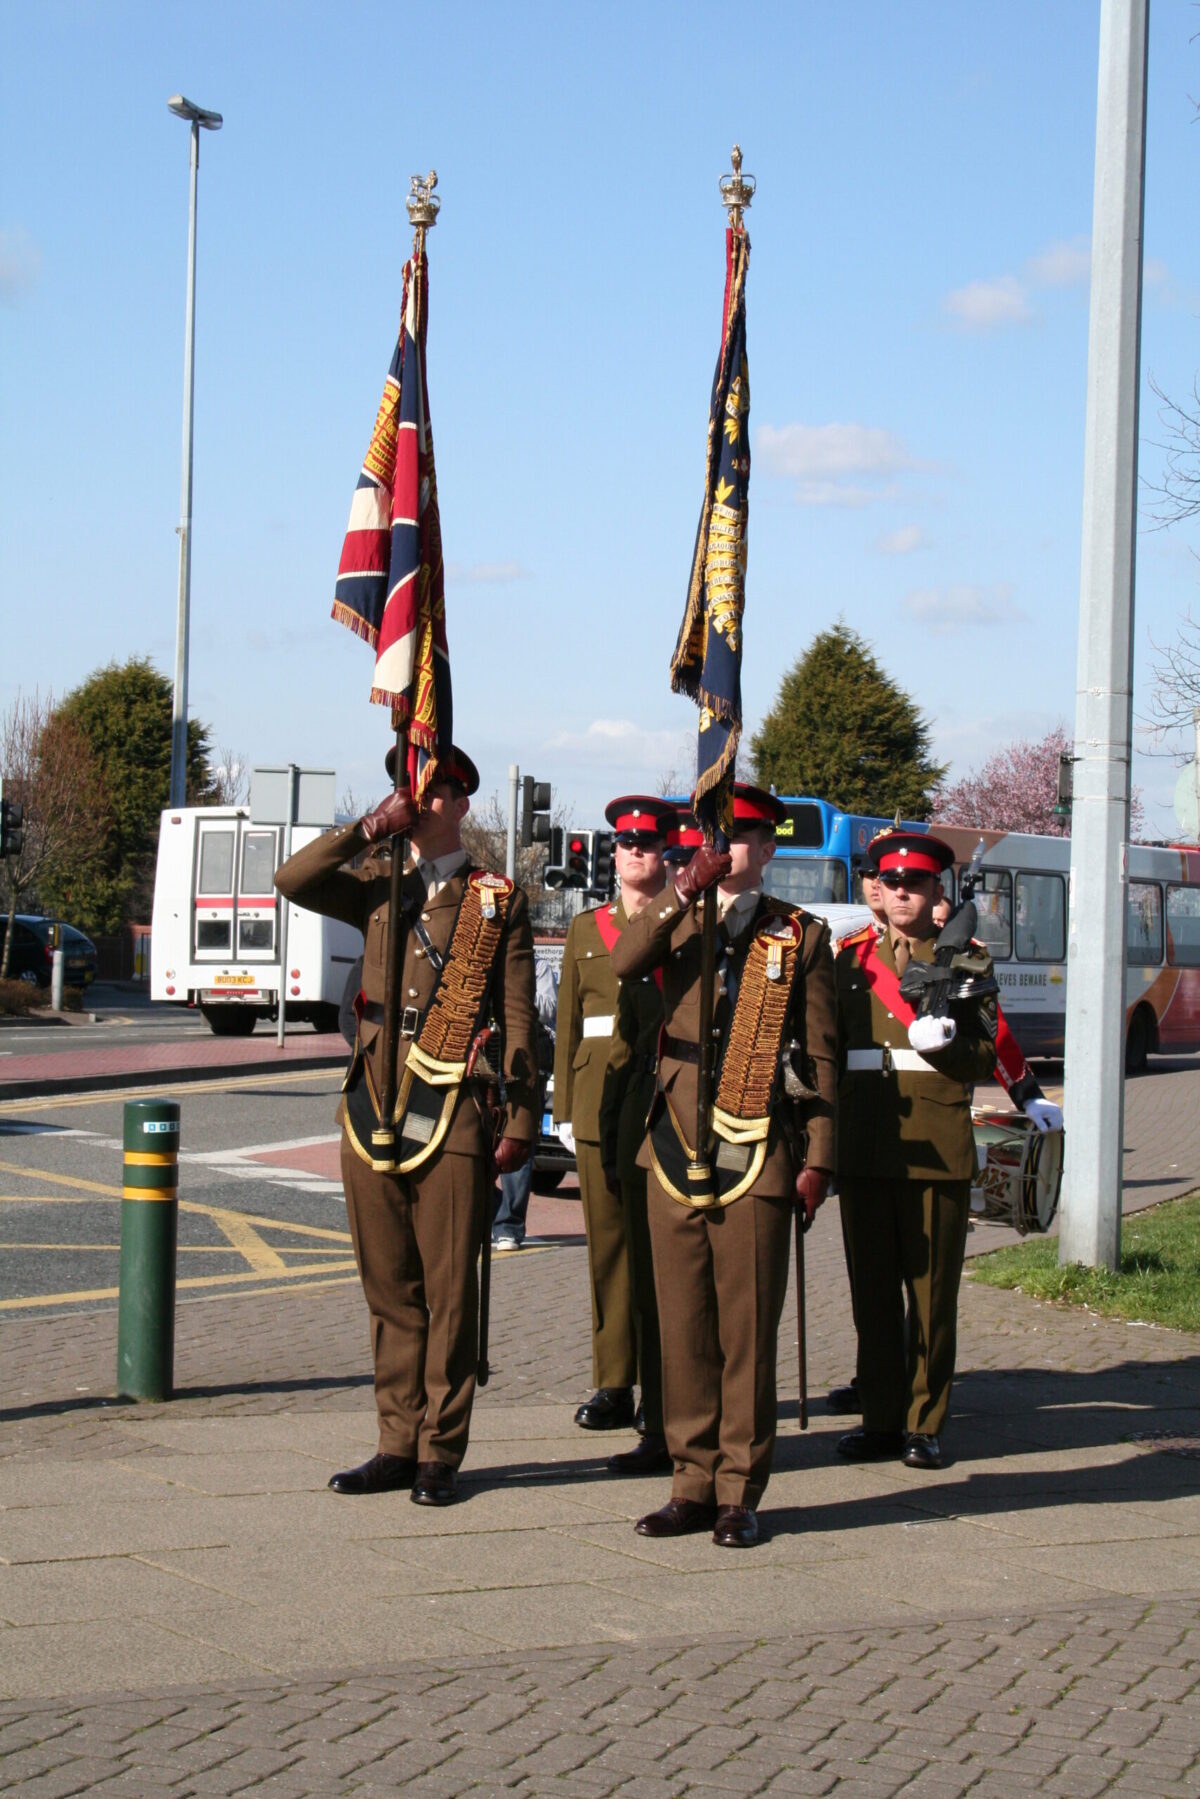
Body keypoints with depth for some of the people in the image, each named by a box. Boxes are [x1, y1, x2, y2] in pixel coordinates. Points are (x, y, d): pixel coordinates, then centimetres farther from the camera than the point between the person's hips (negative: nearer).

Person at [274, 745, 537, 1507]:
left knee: (449, 1291, -1)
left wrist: (521, 1119, -3)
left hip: (453, 1117, -3)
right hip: (373, 1109, 3)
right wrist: (370, 828, -7)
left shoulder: (498, 900, 5)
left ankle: (439, 1453, 6)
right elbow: (292, 881, -2)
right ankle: (398, 1445, 15)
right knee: (389, 1288, 8)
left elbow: (518, 1016, 3)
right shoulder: (377, 885, 14)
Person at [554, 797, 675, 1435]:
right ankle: (614, 1383, 10)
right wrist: (565, 1111, 9)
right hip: (600, 1104, 3)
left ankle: (664, 1383, 2)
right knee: (608, 1240, 5)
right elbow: (568, 1024, 14)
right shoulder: (585, 929, 14)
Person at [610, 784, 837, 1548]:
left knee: (748, 1330, -2)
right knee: (684, 1326, 5)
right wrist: (683, 893, -19)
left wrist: (818, 1159, -1)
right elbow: (623, 965, -9)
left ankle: (740, 1493, 4)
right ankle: (694, 1484, 13)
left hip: (757, 1157, -3)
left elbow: (821, 1054, 5)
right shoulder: (680, 924, 13)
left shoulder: (802, 936, 6)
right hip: (676, 1153, 3)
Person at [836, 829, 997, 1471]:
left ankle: (924, 1424, 6)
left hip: (937, 1147, -3)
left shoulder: (968, 961, 6)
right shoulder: (853, 961, 15)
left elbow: (981, 1060, 2)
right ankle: (880, 1418, 13)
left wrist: (942, 1040, -18)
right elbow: (831, 1048, 19)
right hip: (864, 1146, 3)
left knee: (932, 1292, 0)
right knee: (872, 1288, 6)